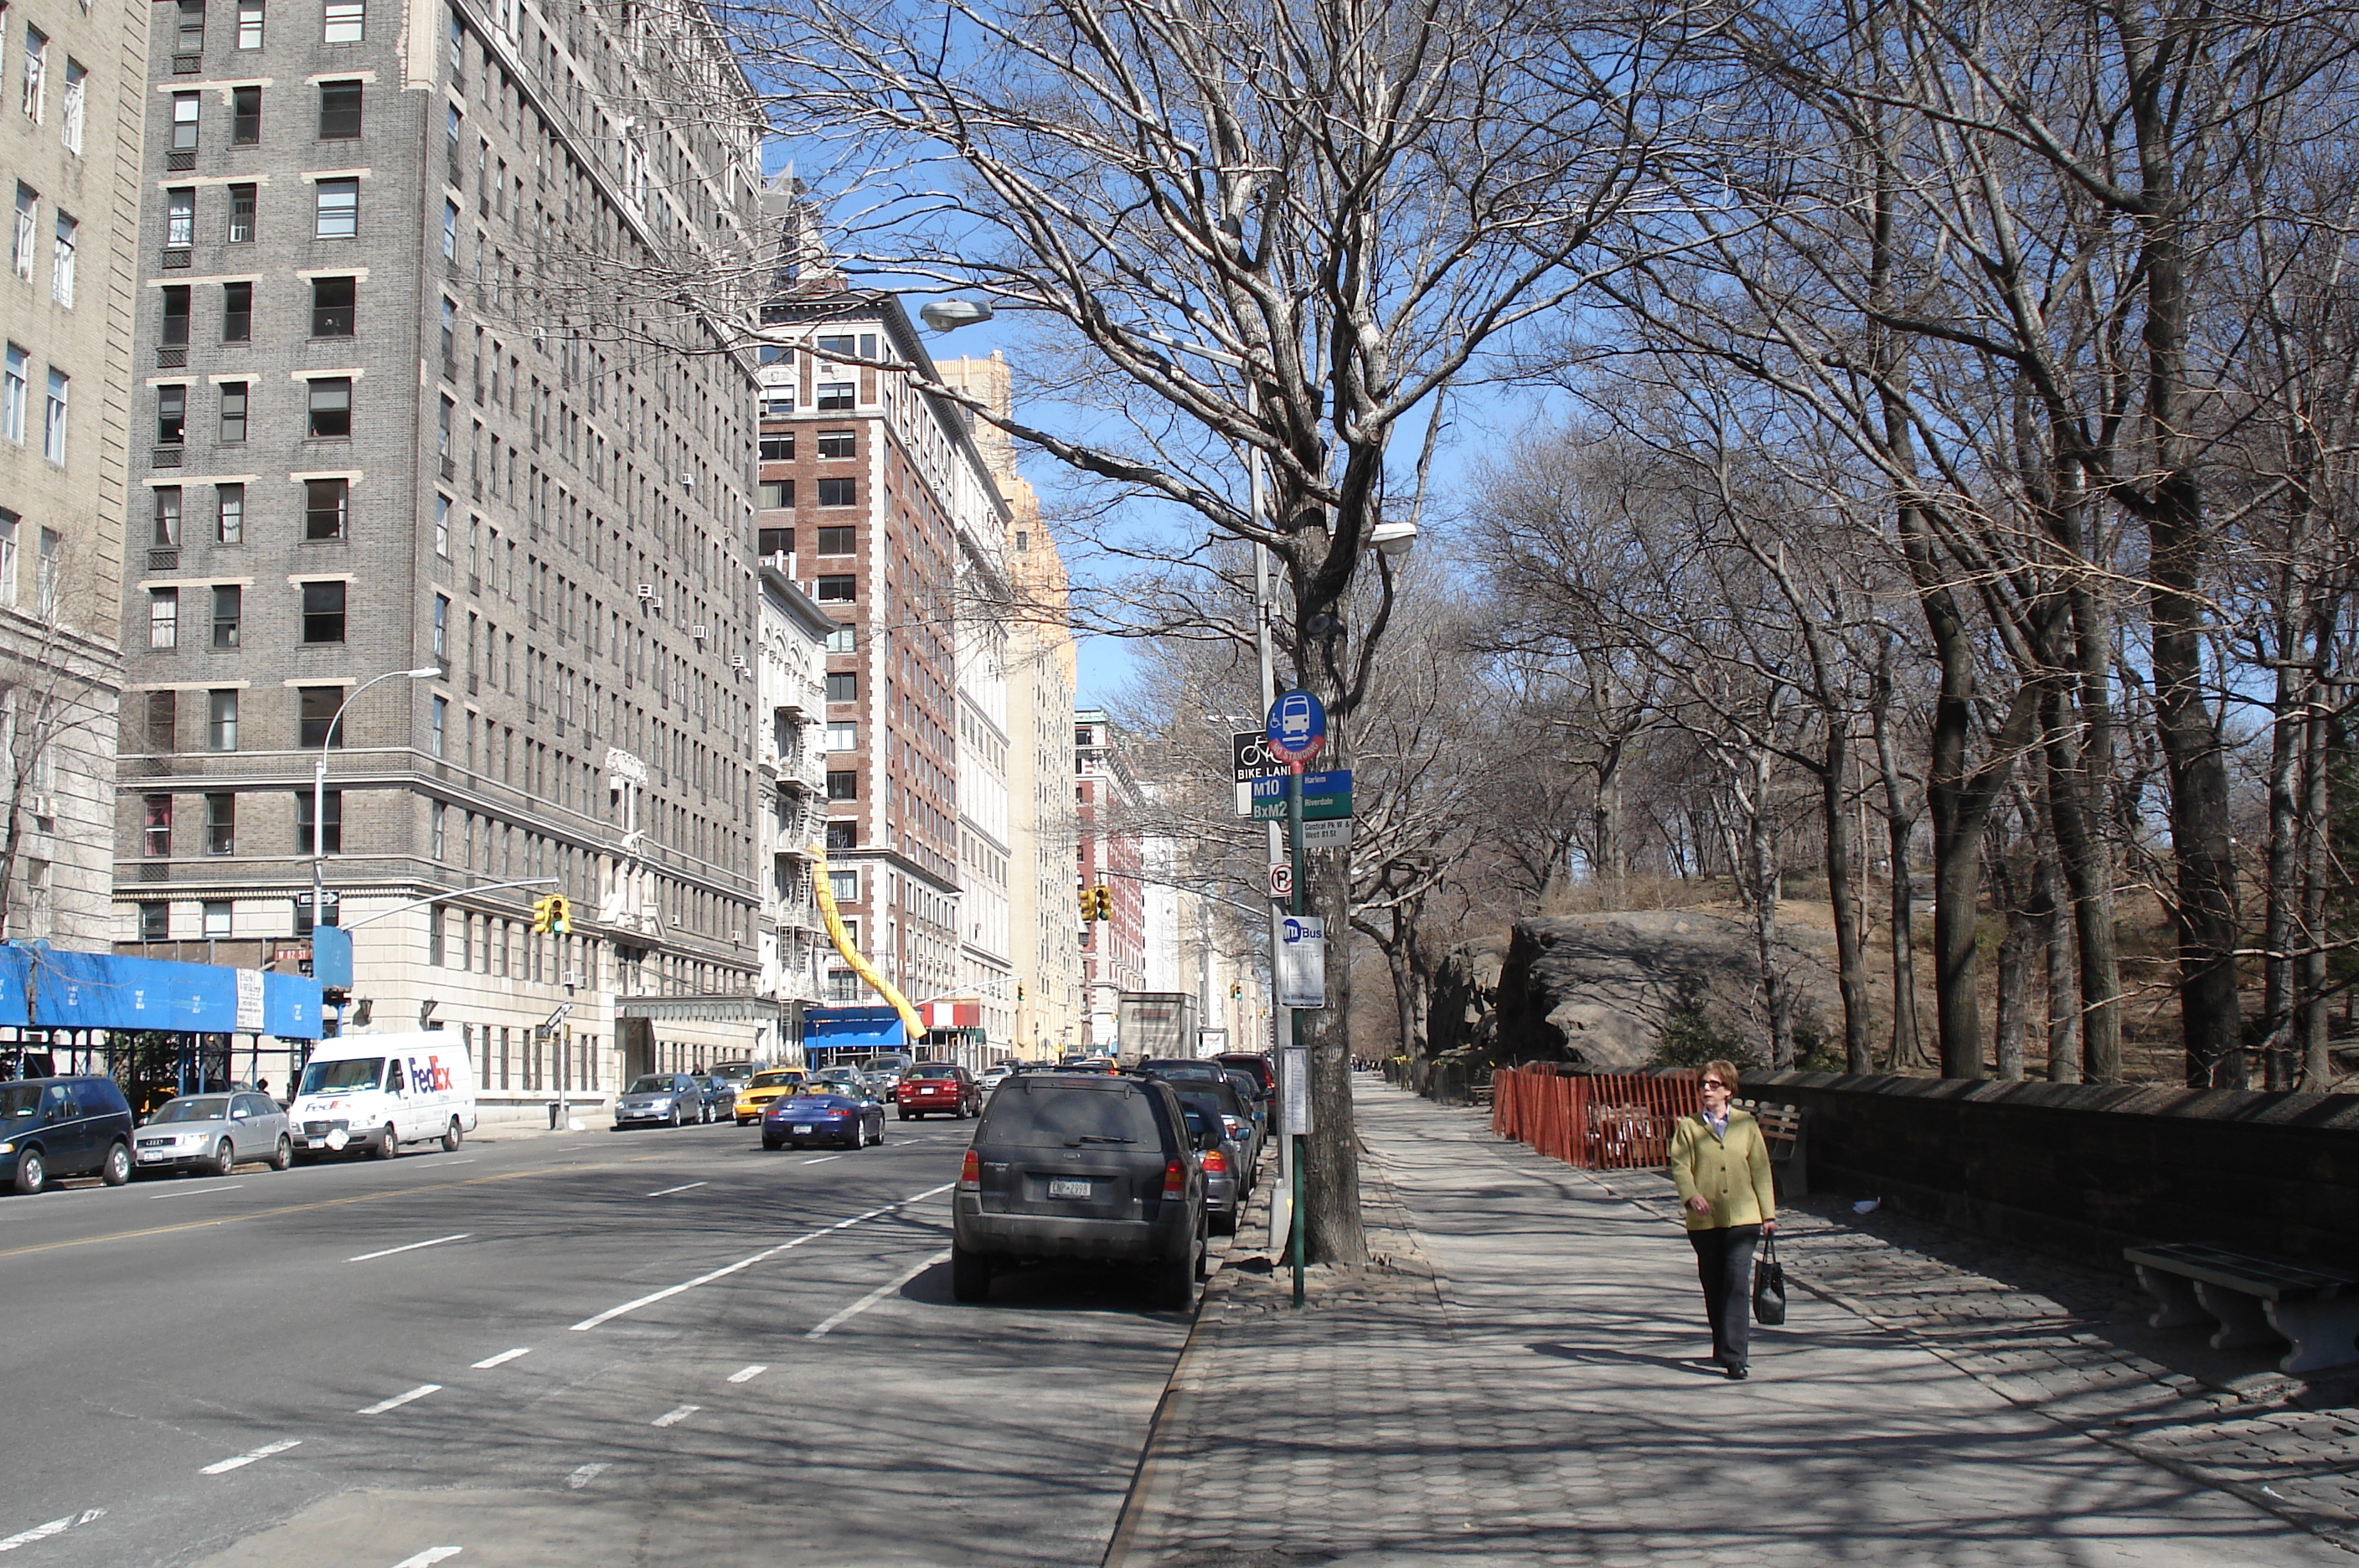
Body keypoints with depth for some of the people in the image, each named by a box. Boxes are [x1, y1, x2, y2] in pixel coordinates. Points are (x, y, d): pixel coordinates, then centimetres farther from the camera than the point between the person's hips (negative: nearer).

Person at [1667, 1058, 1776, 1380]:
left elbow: (1761, 1170, 11)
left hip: (1742, 1218, -1)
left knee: (1737, 1284, -12)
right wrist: (1691, 1196, -24)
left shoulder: (1747, 1125, 9)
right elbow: (1680, 1166, -5)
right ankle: (1724, 1348, 25)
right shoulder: (1688, 1126, 6)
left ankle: (1735, 1357, -14)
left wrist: (1768, 1213, 7)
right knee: (1714, 1288, 9)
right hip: (1704, 1221, 1)